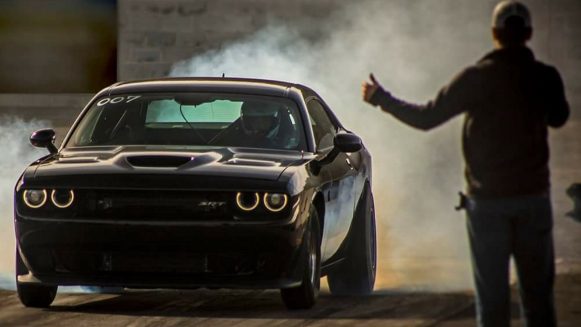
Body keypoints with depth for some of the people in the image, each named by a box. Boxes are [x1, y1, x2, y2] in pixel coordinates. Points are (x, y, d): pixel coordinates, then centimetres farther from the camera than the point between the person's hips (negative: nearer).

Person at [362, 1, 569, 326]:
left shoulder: (476, 78, -9)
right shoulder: (545, 77, -4)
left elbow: (426, 117, -5)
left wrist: (380, 98, 9)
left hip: (487, 200, -1)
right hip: (533, 197, 1)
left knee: (492, 296, 3)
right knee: (538, 294, 6)